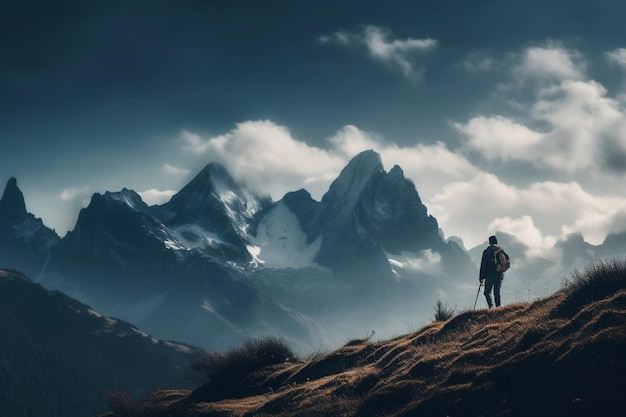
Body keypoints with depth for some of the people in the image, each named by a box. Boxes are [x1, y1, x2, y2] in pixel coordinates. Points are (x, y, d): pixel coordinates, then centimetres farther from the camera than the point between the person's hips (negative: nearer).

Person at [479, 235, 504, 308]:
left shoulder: (486, 251, -5)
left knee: (487, 292, 3)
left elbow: (483, 265, -5)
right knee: (497, 292, 11)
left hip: (490, 275, -4)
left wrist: (481, 277, -2)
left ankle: (491, 305, -17)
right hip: (500, 275, 4)